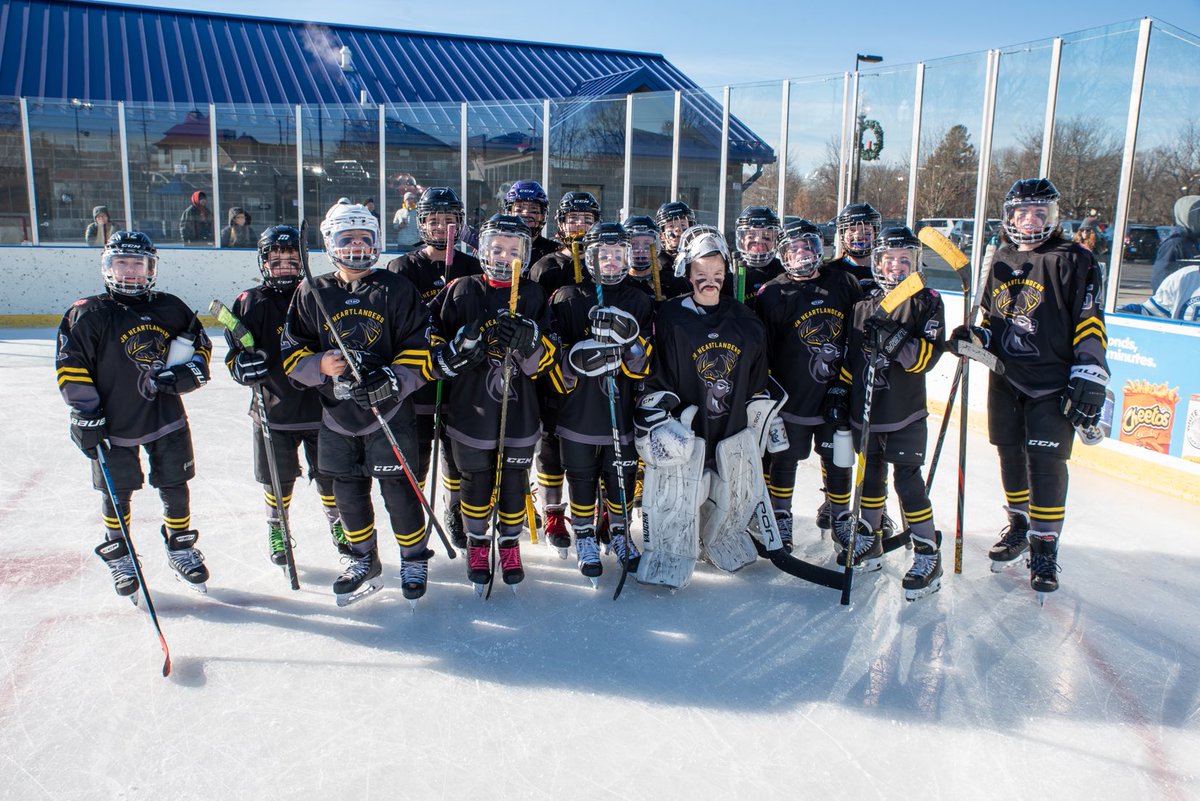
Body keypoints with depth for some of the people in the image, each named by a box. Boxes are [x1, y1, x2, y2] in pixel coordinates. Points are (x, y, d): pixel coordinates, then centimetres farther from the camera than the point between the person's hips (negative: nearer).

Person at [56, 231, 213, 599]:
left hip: (167, 419, 2)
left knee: (175, 489, 10)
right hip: (114, 424, -2)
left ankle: (181, 549, 30)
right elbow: (70, 366, -7)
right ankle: (118, 556, 31)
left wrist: (189, 371, -8)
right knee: (117, 494, 10)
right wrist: (85, 415, -10)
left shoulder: (171, 308, 0)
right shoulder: (88, 314, -9)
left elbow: (200, 343, 12)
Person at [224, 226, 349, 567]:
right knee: (278, 477, 10)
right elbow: (234, 353, 0)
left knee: (329, 474, 10)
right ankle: (276, 528, 35)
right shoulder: (251, 303, 0)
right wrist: (243, 366, -20)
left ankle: (338, 523, 34)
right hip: (274, 408, 0)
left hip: (320, 406, 0)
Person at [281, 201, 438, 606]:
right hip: (337, 414, 3)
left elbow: (421, 348, -5)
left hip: (390, 412, -3)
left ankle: (415, 559, 22)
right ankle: (364, 561, 34)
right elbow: (292, 352, 5)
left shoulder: (396, 289, -3)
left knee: (398, 490, -1)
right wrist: (321, 365, -16)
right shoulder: (311, 293, 4)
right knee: (349, 493, 13)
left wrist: (394, 379, -21)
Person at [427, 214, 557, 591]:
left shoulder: (534, 296, 2)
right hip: (471, 409, -1)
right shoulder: (462, 291, -2)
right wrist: (452, 355, -13)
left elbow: (547, 356, 0)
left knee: (515, 482, 10)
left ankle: (510, 545, 31)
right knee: (476, 480, 10)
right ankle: (476, 544, 32)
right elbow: (432, 333, 5)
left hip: (519, 410, 1)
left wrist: (529, 342, -20)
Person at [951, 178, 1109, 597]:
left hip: (1053, 385, -5)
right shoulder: (1001, 261, 11)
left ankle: (1045, 546, 6)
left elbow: (1089, 325, -10)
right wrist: (974, 336, -1)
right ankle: (1018, 526, 33)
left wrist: (1088, 380, -15)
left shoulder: (1073, 261, -6)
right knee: (1011, 454, 14)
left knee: (1046, 462, -6)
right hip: (1005, 379, 5)